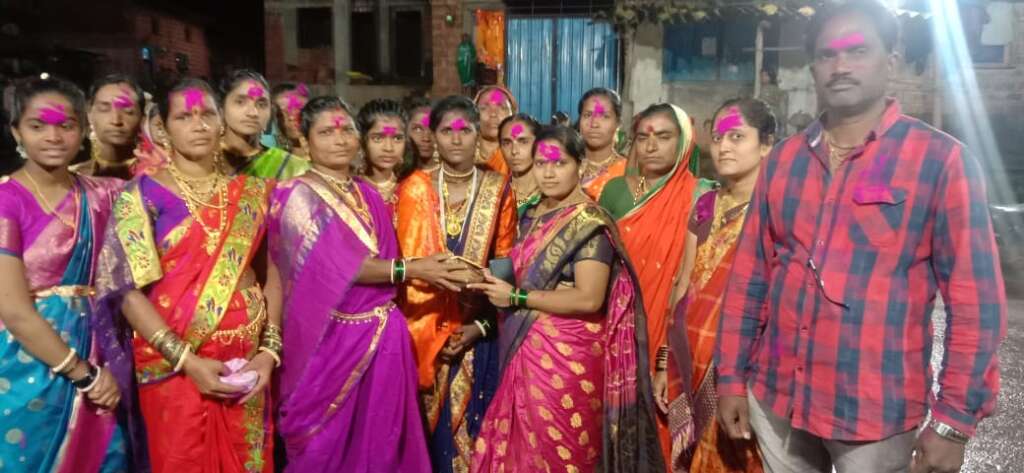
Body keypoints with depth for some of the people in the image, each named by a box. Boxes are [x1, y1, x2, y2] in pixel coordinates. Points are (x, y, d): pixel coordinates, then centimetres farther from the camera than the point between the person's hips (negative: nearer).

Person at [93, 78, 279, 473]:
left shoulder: (251, 191, 6)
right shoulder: (142, 193, -3)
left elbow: (272, 276, 4)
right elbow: (129, 290, -9)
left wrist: (269, 350, -7)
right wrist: (187, 360, -17)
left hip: (247, 360, 3)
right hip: (174, 363, -3)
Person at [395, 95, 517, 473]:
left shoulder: (498, 189, 0)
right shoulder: (415, 188, 0)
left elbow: (505, 266, 0)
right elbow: (407, 262, 0)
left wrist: (481, 324, -9)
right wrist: (430, 328, -7)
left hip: (477, 330, 0)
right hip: (425, 328, 1)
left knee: (472, 425, 6)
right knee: (430, 426, 7)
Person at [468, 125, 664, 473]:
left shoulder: (589, 223, -13)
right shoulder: (532, 215, 10)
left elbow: (589, 299, -22)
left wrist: (515, 297, -17)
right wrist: (494, 284, 6)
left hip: (568, 355, -7)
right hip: (529, 351, 7)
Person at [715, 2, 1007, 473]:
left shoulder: (941, 160, -8)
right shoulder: (783, 159, 3)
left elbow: (974, 300, -8)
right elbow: (749, 276, 5)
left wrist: (954, 419, -10)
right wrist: (731, 375, 4)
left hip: (877, 412, -3)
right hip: (775, 397, 4)